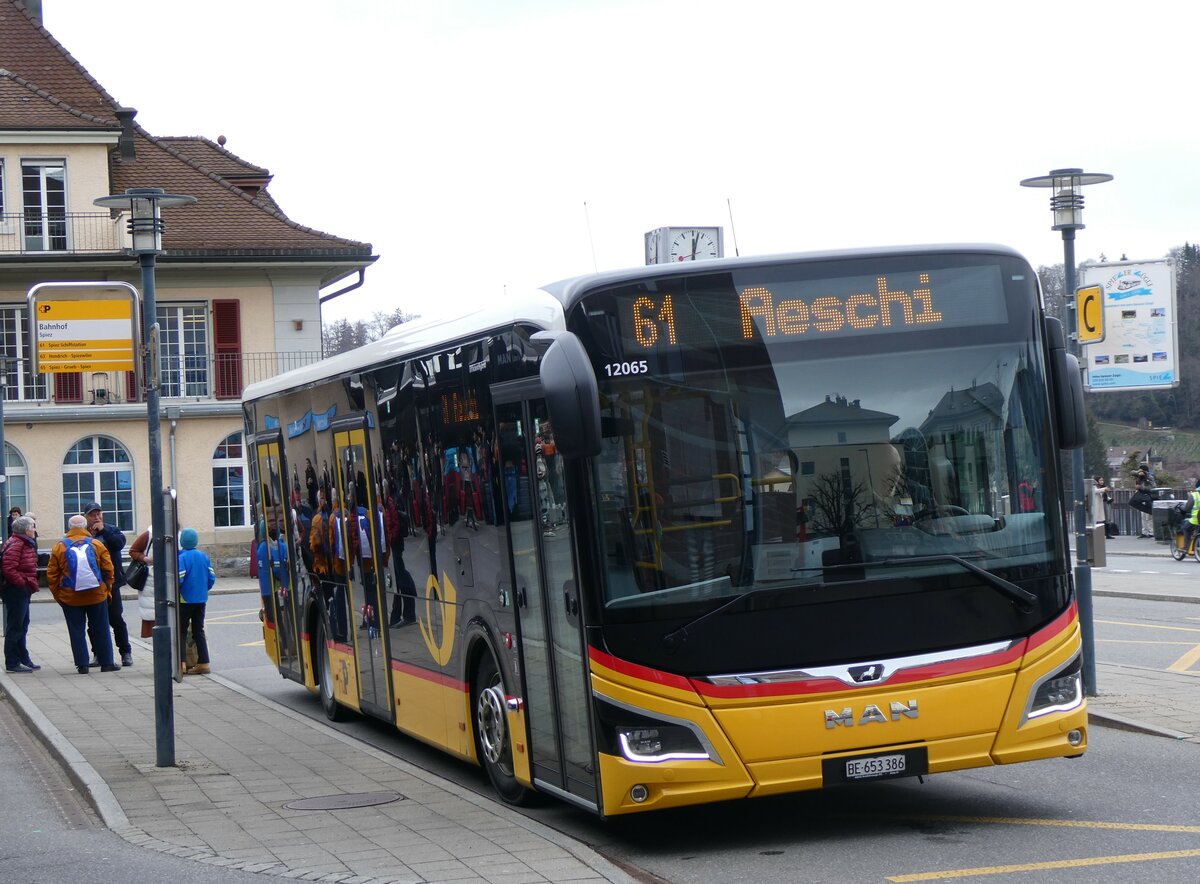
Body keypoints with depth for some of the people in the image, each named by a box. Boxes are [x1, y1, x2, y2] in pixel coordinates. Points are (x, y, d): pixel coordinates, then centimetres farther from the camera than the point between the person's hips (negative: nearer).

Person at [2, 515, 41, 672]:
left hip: (22, 591, 11)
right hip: (16, 590, -11)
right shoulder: (15, 545, -17)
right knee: (15, 627, -5)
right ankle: (12, 663, -1)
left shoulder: (25, 544, 15)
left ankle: (23, 660, 25)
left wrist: (30, 583, 12)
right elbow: (9, 569, -25)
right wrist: (23, 583, -21)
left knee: (22, 625, 17)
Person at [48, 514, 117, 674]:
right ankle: (107, 663, 12)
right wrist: (107, 589, 12)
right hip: (97, 595, 1)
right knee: (101, 630, 10)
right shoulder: (97, 545, -2)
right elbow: (108, 570, 1)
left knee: (77, 631, 6)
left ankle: (82, 665, 4)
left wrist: (57, 595, 8)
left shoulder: (59, 547, -3)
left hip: (70, 599, 0)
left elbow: (52, 575, -1)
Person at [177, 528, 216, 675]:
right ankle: (203, 663, 8)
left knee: (181, 631, 3)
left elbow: (178, 579, -21)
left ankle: (181, 663, -8)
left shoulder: (182, 557, -15)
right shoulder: (204, 556, 3)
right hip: (201, 599, 5)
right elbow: (212, 577, 4)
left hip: (185, 600, -5)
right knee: (199, 631, 12)